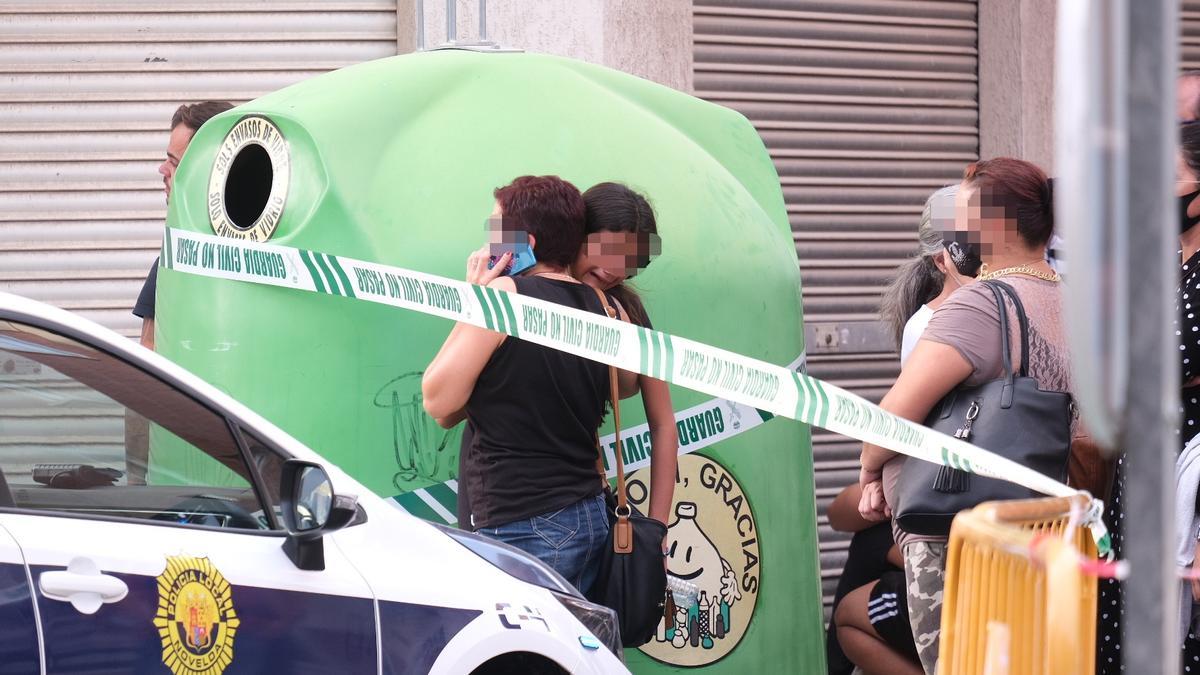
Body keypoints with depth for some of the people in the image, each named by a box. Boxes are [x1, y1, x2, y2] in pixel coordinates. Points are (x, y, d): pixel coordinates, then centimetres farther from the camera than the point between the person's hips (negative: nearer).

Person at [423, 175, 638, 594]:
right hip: (592, 519, 8)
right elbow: (627, 385, 30)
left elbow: (440, 403, -5)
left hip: (524, 530, -8)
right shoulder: (607, 310, 8)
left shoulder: (503, 294, -11)